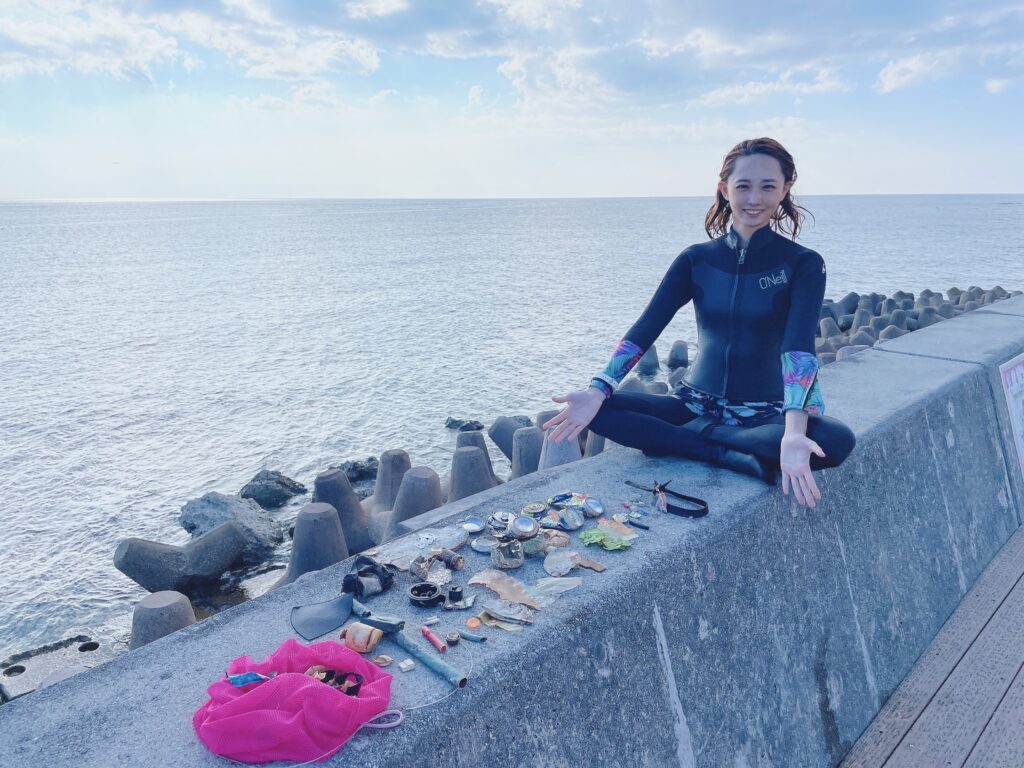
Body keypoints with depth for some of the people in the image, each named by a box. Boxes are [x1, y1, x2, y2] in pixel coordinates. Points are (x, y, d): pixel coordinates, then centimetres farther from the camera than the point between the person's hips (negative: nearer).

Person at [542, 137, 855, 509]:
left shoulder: (803, 265, -5)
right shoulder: (696, 259, 2)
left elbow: (799, 347, -21)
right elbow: (645, 329, -8)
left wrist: (793, 433, -38)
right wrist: (596, 391, -24)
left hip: (765, 414, -2)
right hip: (696, 404, 2)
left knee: (837, 440, -33)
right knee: (602, 410, -22)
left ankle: (696, 436, -22)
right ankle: (734, 458, -23)